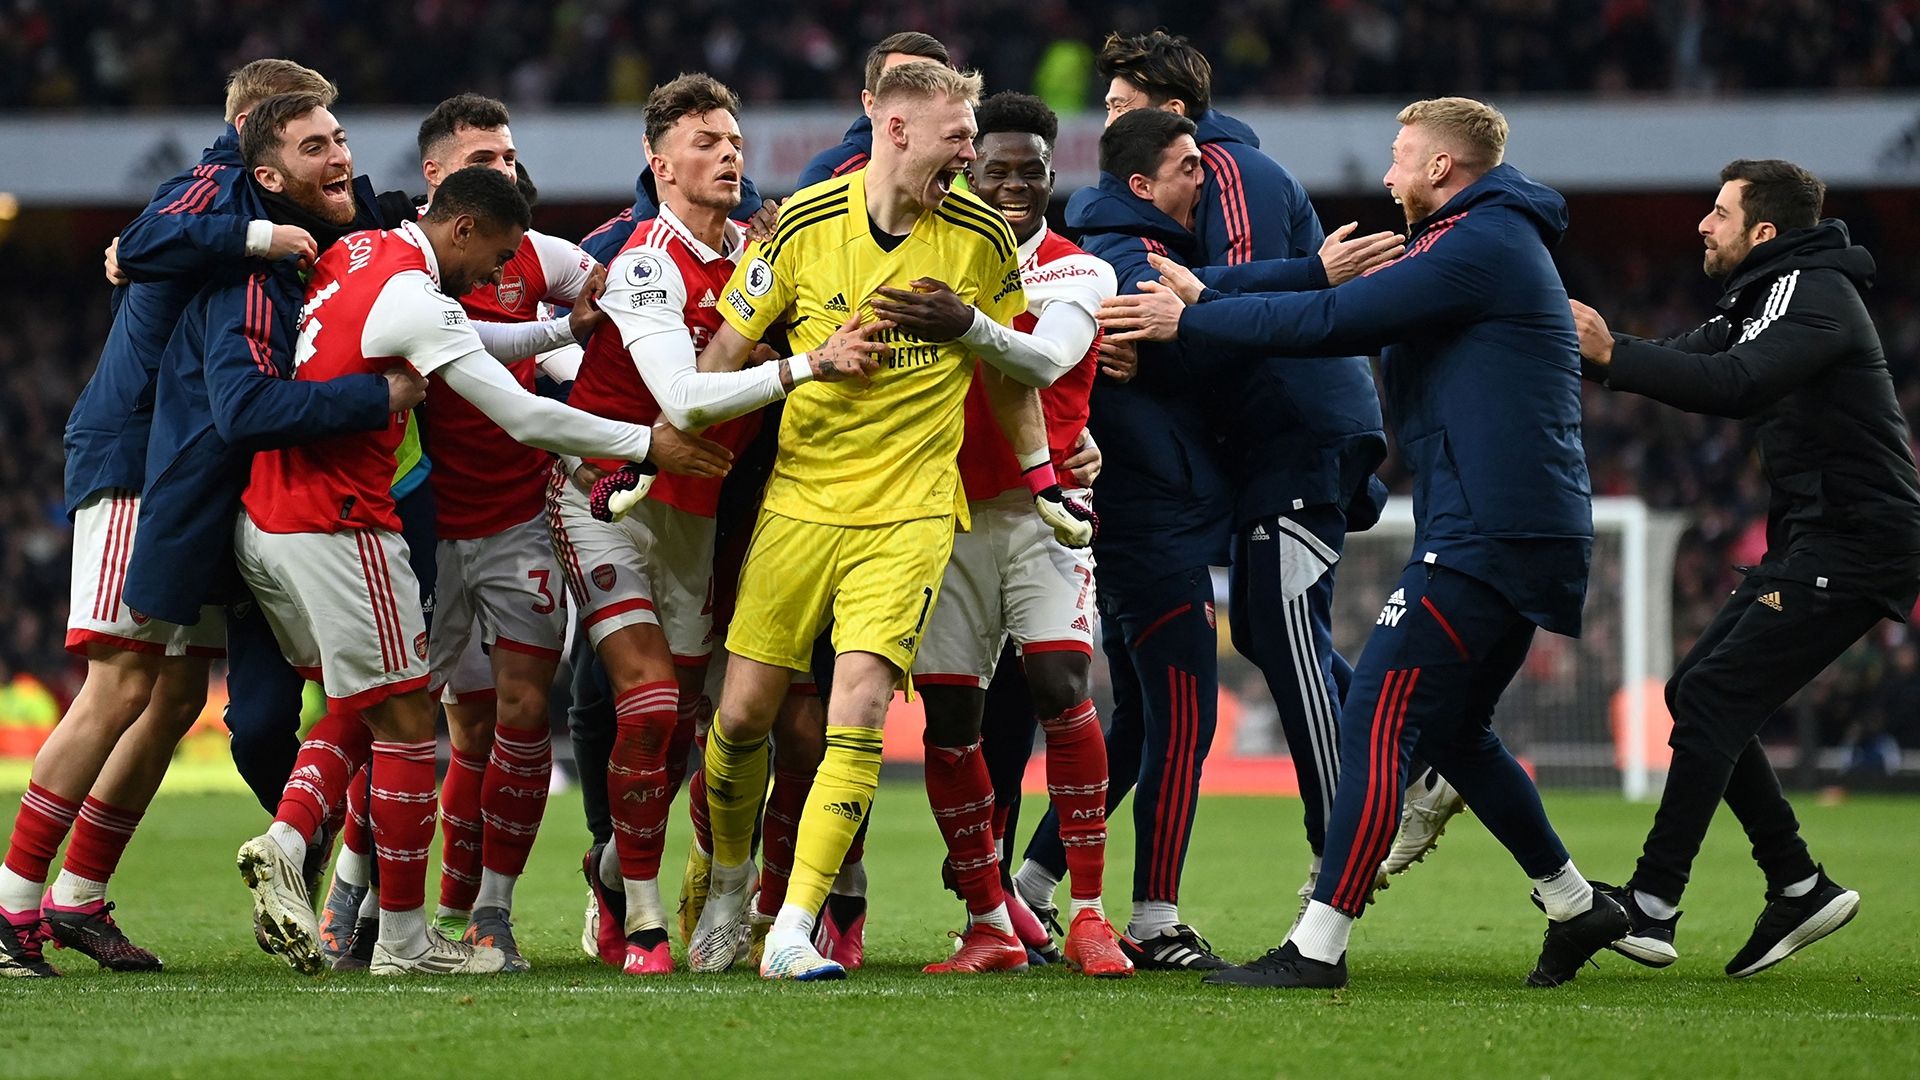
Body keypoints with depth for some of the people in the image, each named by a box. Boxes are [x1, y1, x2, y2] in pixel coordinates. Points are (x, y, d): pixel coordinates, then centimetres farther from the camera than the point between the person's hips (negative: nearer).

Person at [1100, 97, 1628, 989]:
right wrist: (1205, 300, 15)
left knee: (1377, 720, -12)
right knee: (1451, 729, 19)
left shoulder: (1482, 245, -11)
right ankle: (1575, 905, 24)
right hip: (1528, 532, 11)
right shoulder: (1491, 244, 22)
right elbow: (1352, 317, 21)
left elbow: (1332, 321, -16)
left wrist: (1188, 320, -8)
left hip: (1487, 536, -11)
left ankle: (1318, 946, -14)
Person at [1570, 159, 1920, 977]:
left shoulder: (1813, 296, -14)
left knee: (1714, 698, -16)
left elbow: (1735, 386, -30)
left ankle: (1652, 905, -17)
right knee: (1697, 695, 7)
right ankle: (1799, 888, 10)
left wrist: (1610, 357, -32)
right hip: (1811, 542, 10)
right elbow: (1688, 360, 16)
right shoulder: (1765, 298, 18)